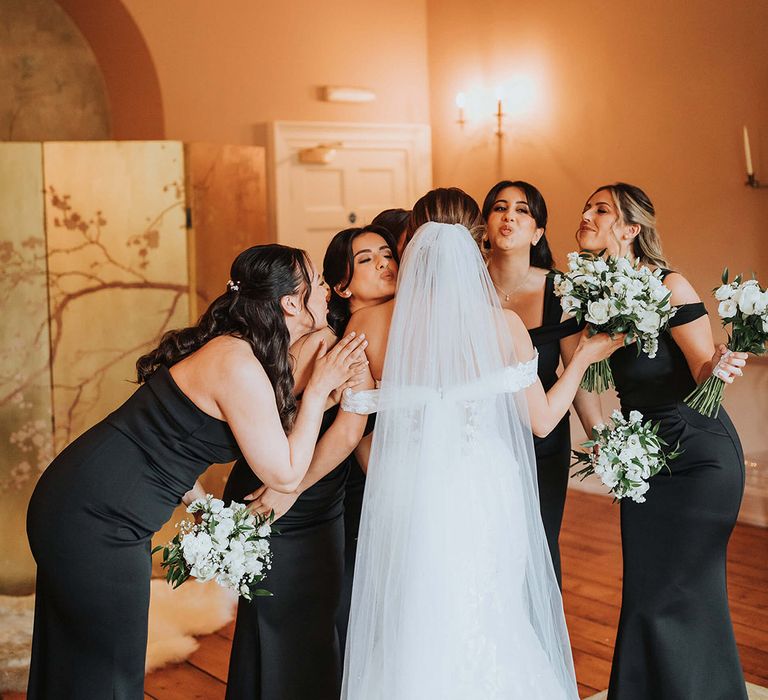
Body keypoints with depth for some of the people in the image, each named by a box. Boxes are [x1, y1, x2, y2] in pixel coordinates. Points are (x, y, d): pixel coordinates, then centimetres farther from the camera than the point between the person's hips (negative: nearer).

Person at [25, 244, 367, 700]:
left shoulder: (228, 346, 7)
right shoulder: (240, 367, -22)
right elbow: (285, 474, -14)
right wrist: (318, 389, -8)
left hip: (77, 501, 10)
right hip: (96, 521, -9)